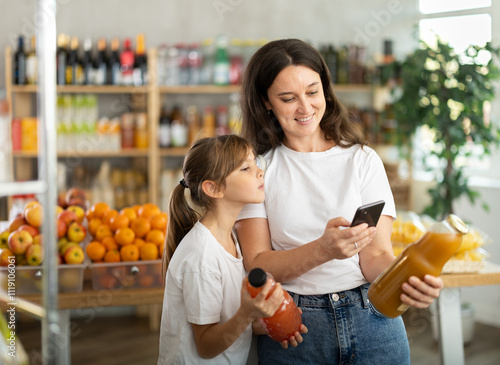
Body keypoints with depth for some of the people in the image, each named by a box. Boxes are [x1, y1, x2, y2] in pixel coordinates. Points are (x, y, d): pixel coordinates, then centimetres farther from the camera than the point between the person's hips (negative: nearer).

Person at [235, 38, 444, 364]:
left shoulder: (363, 160, 3)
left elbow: (376, 254, -3)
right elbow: (257, 265, -7)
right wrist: (324, 249, -24)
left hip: (371, 318, 1)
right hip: (292, 325, -1)